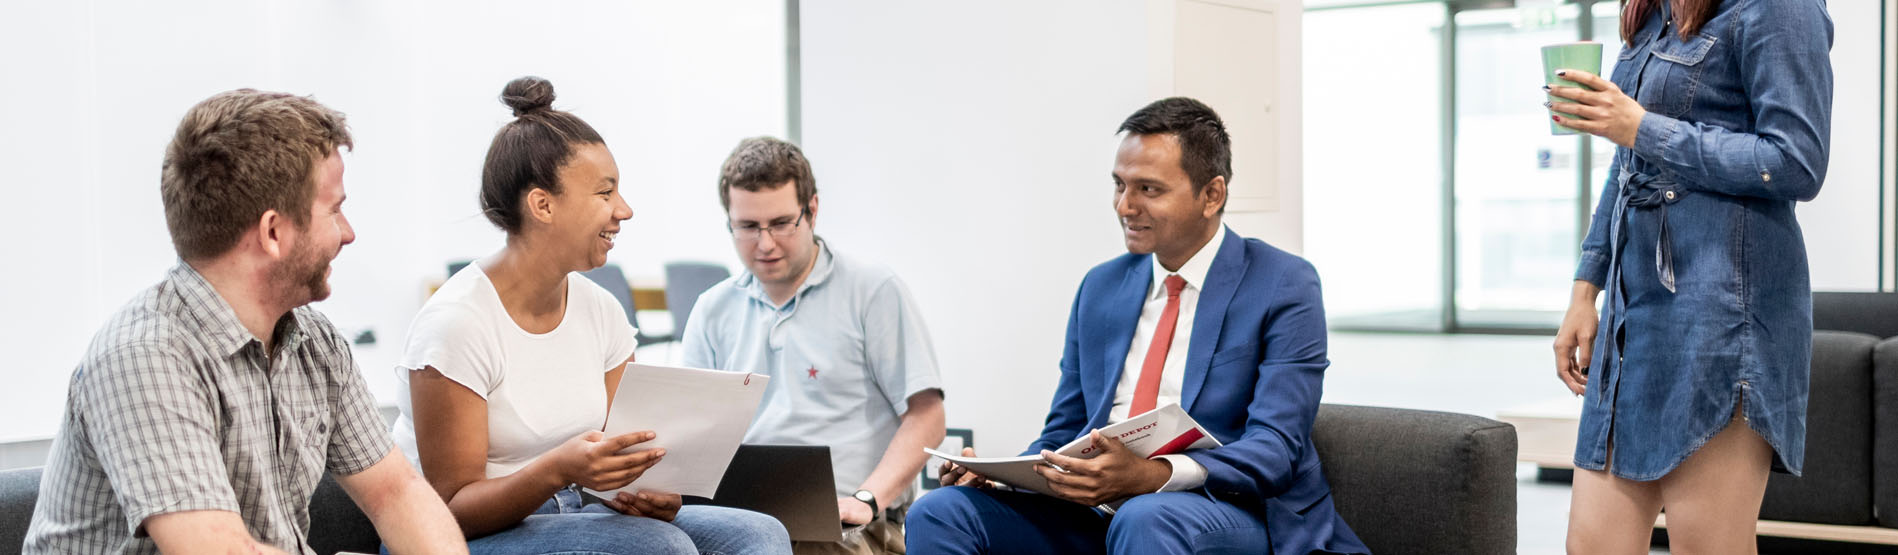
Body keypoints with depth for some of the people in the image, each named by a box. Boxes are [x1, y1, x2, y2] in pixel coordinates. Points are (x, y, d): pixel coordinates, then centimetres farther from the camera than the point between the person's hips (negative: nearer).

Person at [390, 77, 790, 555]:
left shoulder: (601, 313, 4)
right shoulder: (457, 322, -17)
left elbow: (616, 461, 7)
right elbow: (454, 508, -16)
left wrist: (648, 491, -18)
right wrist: (557, 470, -34)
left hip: (566, 515, 7)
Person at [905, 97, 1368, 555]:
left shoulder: (1283, 286, -3)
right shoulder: (1101, 288, 17)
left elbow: (1276, 449, -13)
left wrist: (1151, 475, -30)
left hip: (1232, 512, -5)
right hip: (1097, 514, 5)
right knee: (940, 512, -17)